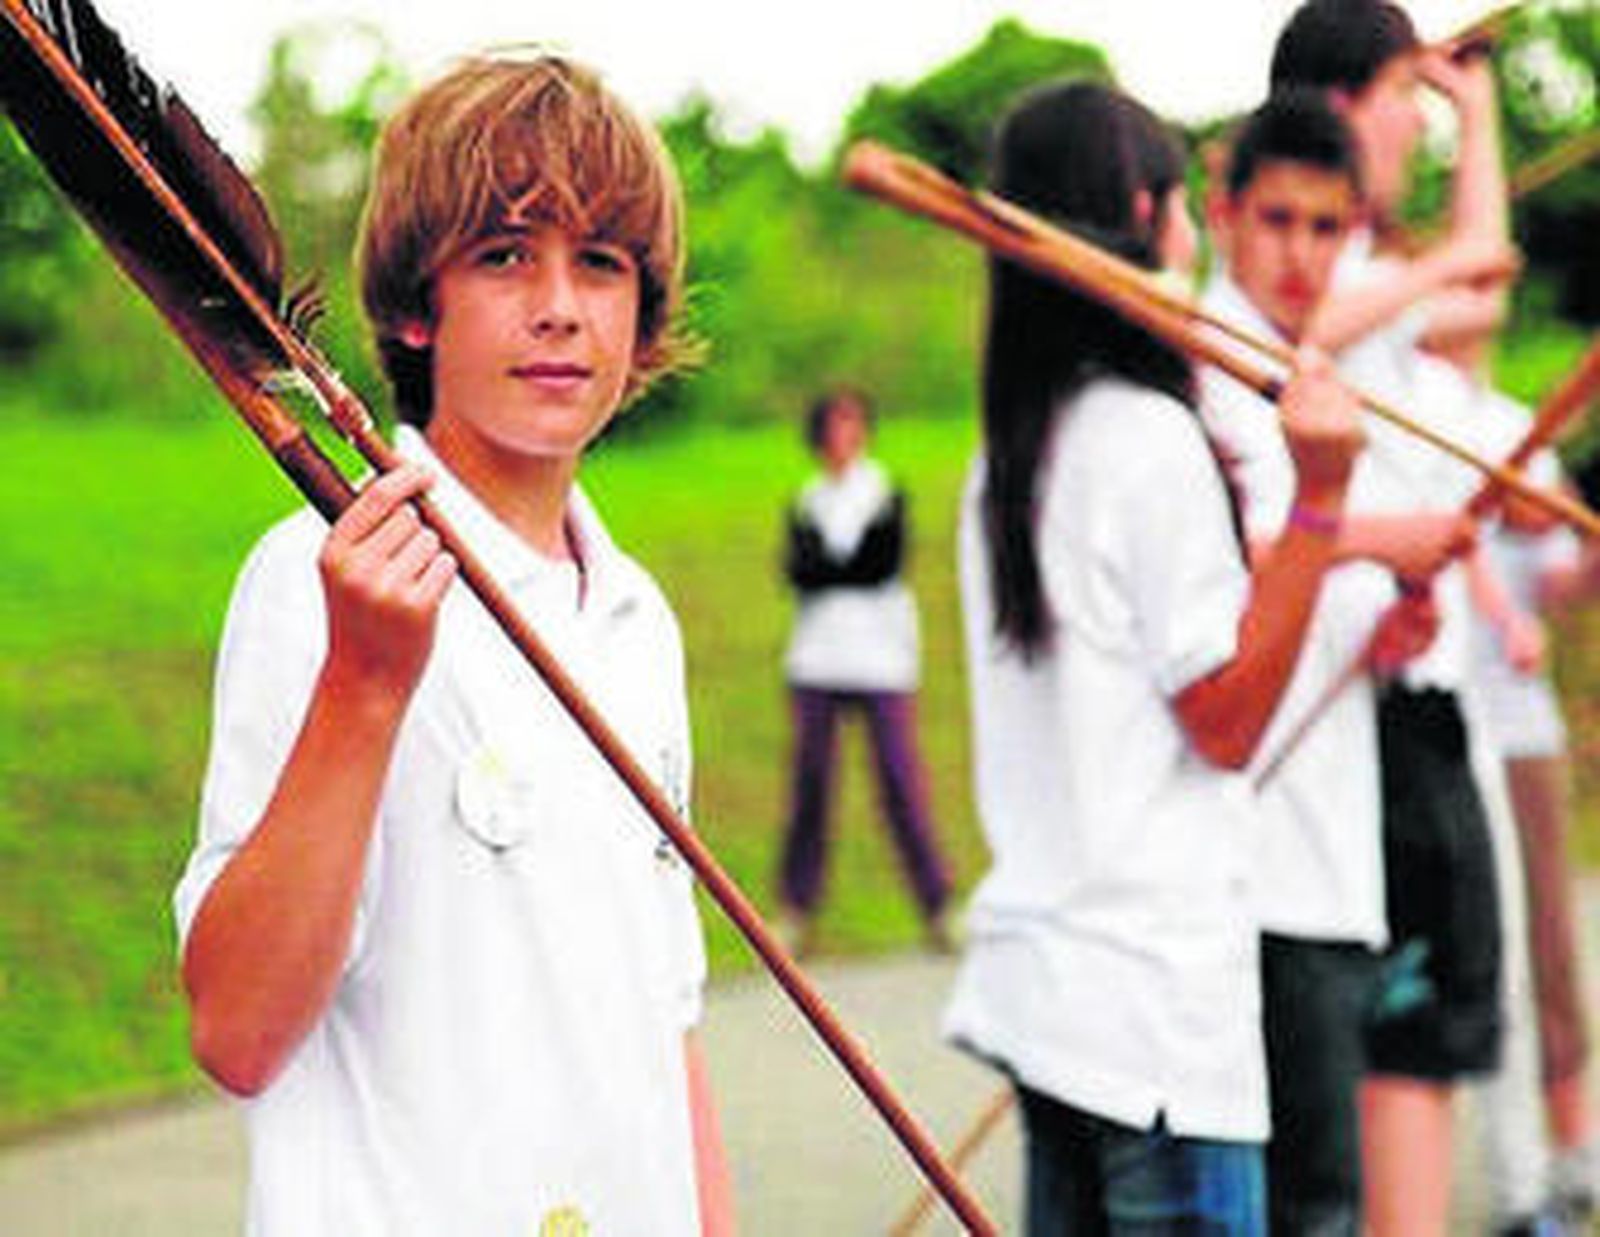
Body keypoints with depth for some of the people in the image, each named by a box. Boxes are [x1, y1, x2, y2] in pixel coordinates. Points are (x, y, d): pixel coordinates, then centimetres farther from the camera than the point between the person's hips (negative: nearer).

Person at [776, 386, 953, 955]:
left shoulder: (887, 494, 7)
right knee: (809, 784, -1)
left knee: (901, 783, -7)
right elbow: (796, 569, 1)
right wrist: (854, 572, -10)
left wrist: (826, 569, -4)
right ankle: (797, 911, 5)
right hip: (818, 657, 2)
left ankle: (937, 907, -2)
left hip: (883, 656, -2)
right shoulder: (805, 502, 15)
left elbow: (886, 564, -7)